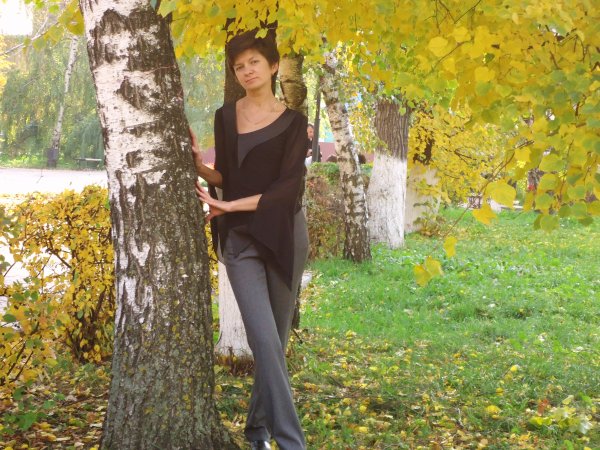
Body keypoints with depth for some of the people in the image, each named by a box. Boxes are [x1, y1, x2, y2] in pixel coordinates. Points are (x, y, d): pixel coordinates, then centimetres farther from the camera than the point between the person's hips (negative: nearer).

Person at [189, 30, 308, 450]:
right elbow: (226, 177, 12)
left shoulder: (293, 122, 0)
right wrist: (197, 162, -8)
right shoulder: (226, 117, 9)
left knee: (277, 339, 5)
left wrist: (230, 206, -15)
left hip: (283, 234, 0)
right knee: (265, 340, -12)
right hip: (239, 239, 1)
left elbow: (288, 186, -10)